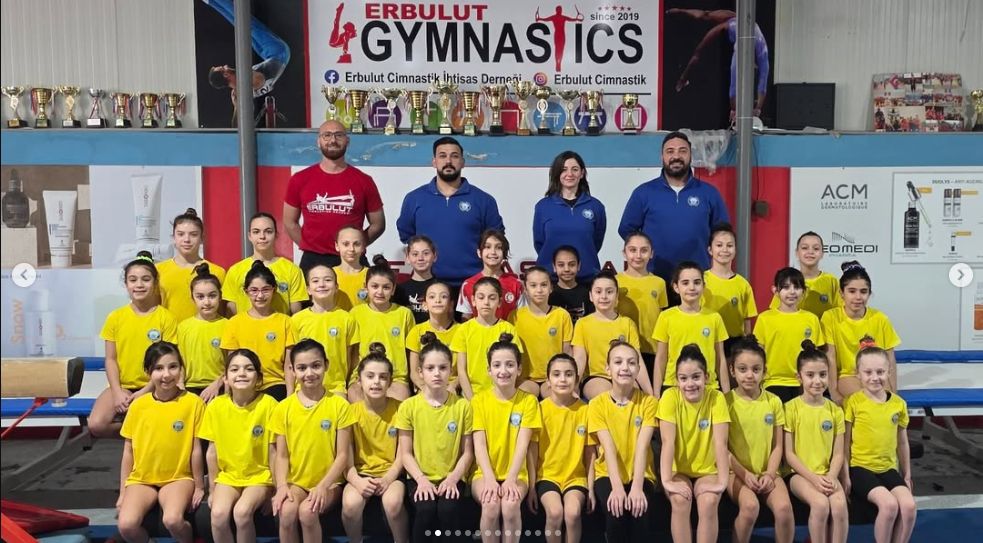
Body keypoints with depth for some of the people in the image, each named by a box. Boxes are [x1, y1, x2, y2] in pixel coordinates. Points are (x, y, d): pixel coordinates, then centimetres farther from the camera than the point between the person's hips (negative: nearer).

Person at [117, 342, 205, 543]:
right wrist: (123, 493, 9)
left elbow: (196, 449, -2)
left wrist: (199, 487, 3)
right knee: (127, 525, -23)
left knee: (172, 520, -30)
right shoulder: (138, 405, 1)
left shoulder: (193, 402, -7)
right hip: (141, 479, 3)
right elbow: (128, 451, 8)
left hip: (178, 478, -2)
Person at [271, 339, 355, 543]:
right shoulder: (283, 408, 2)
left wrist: (323, 486, -16)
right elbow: (282, 455, 3)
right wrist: (282, 486, -14)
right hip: (295, 482, 2)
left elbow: (343, 455, -5)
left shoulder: (339, 405, -5)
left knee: (307, 511, -30)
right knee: (287, 510, -29)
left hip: (328, 482, -2)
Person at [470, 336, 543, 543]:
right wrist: (490, 478, -20)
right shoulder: (479, 400, 1)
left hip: (516, 474, 0)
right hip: (485, 473, 0)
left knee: (510, 505, -30)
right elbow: (479, 445, -6)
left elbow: (522, 444, -8)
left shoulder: (528, 400, 0)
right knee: (491, 504, -30)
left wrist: (510, 479, -20)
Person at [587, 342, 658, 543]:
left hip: (640, 475, 0)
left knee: (639, 513, -28)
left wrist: (637, 486, -28)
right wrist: (617, 486, -30)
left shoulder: (648, 402, -4)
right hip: (608, 474, 0)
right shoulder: (597, 403, -5)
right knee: (616, 512, -29)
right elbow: (609, 447, -17)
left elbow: (642, 446, -16)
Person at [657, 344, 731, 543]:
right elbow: (668, 441, -21)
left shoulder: (716, 398, -14)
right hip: (678, 470, 0)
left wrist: (723, 481, -27)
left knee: (709, 501, -29)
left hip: (707, 470, 0)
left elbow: (720, 443, -18)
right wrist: (666, 480, -30)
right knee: (680, 500, -30)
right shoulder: (670, 397, -15)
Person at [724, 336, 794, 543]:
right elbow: (723, 447, -4)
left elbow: (778, 446, 6)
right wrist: (745, 474, -12)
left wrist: (769, 474, -8)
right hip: (737, 472, -2)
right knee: (750, 506, -31)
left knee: (784, 507, -25)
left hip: (767, 472, 2)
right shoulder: (726, 401, -4)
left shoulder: (774, 402, 5)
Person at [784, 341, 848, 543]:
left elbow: (838, 453, 5)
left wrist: (831, 477, -13)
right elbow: (789, 454, -6)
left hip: (826, 475, 3)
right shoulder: (791, 408, -5)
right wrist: (814, 477, -15)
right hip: (799, 473, -3)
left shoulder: (835, 410, 5)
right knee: (821, 504, -30)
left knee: (840, 505, -26)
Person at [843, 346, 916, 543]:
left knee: (909, 505, -20)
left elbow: (902, 442, 15)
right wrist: (845, 475, -6)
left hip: (889, 468, 4)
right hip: (860, 467, -4)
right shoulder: (853, 402, -8)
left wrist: (907, 475, 18)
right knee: (889, 504, -26)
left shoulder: (899, 403, 4)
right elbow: (845, 442, -4)